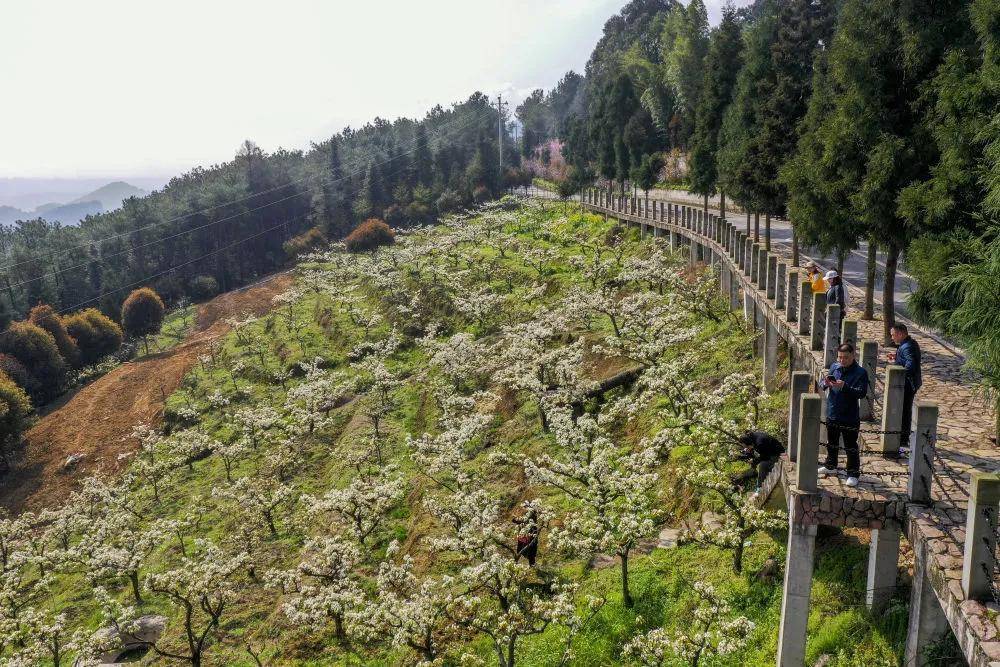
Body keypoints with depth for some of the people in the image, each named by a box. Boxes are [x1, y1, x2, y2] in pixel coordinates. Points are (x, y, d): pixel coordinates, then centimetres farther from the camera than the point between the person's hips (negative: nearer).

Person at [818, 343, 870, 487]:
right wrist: (825, 383, -17)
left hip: (850, 417, -5)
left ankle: (853, 474, 17)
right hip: (832, 414, 6)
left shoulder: (860, 372, -13)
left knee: (851, 447, 5)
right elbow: (822, 384, 8)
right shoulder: (834, 367, 2)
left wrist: (844, 387, -34)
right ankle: (830, 466, 41)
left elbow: (862, 393, -22)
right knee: (831, 443, 22)